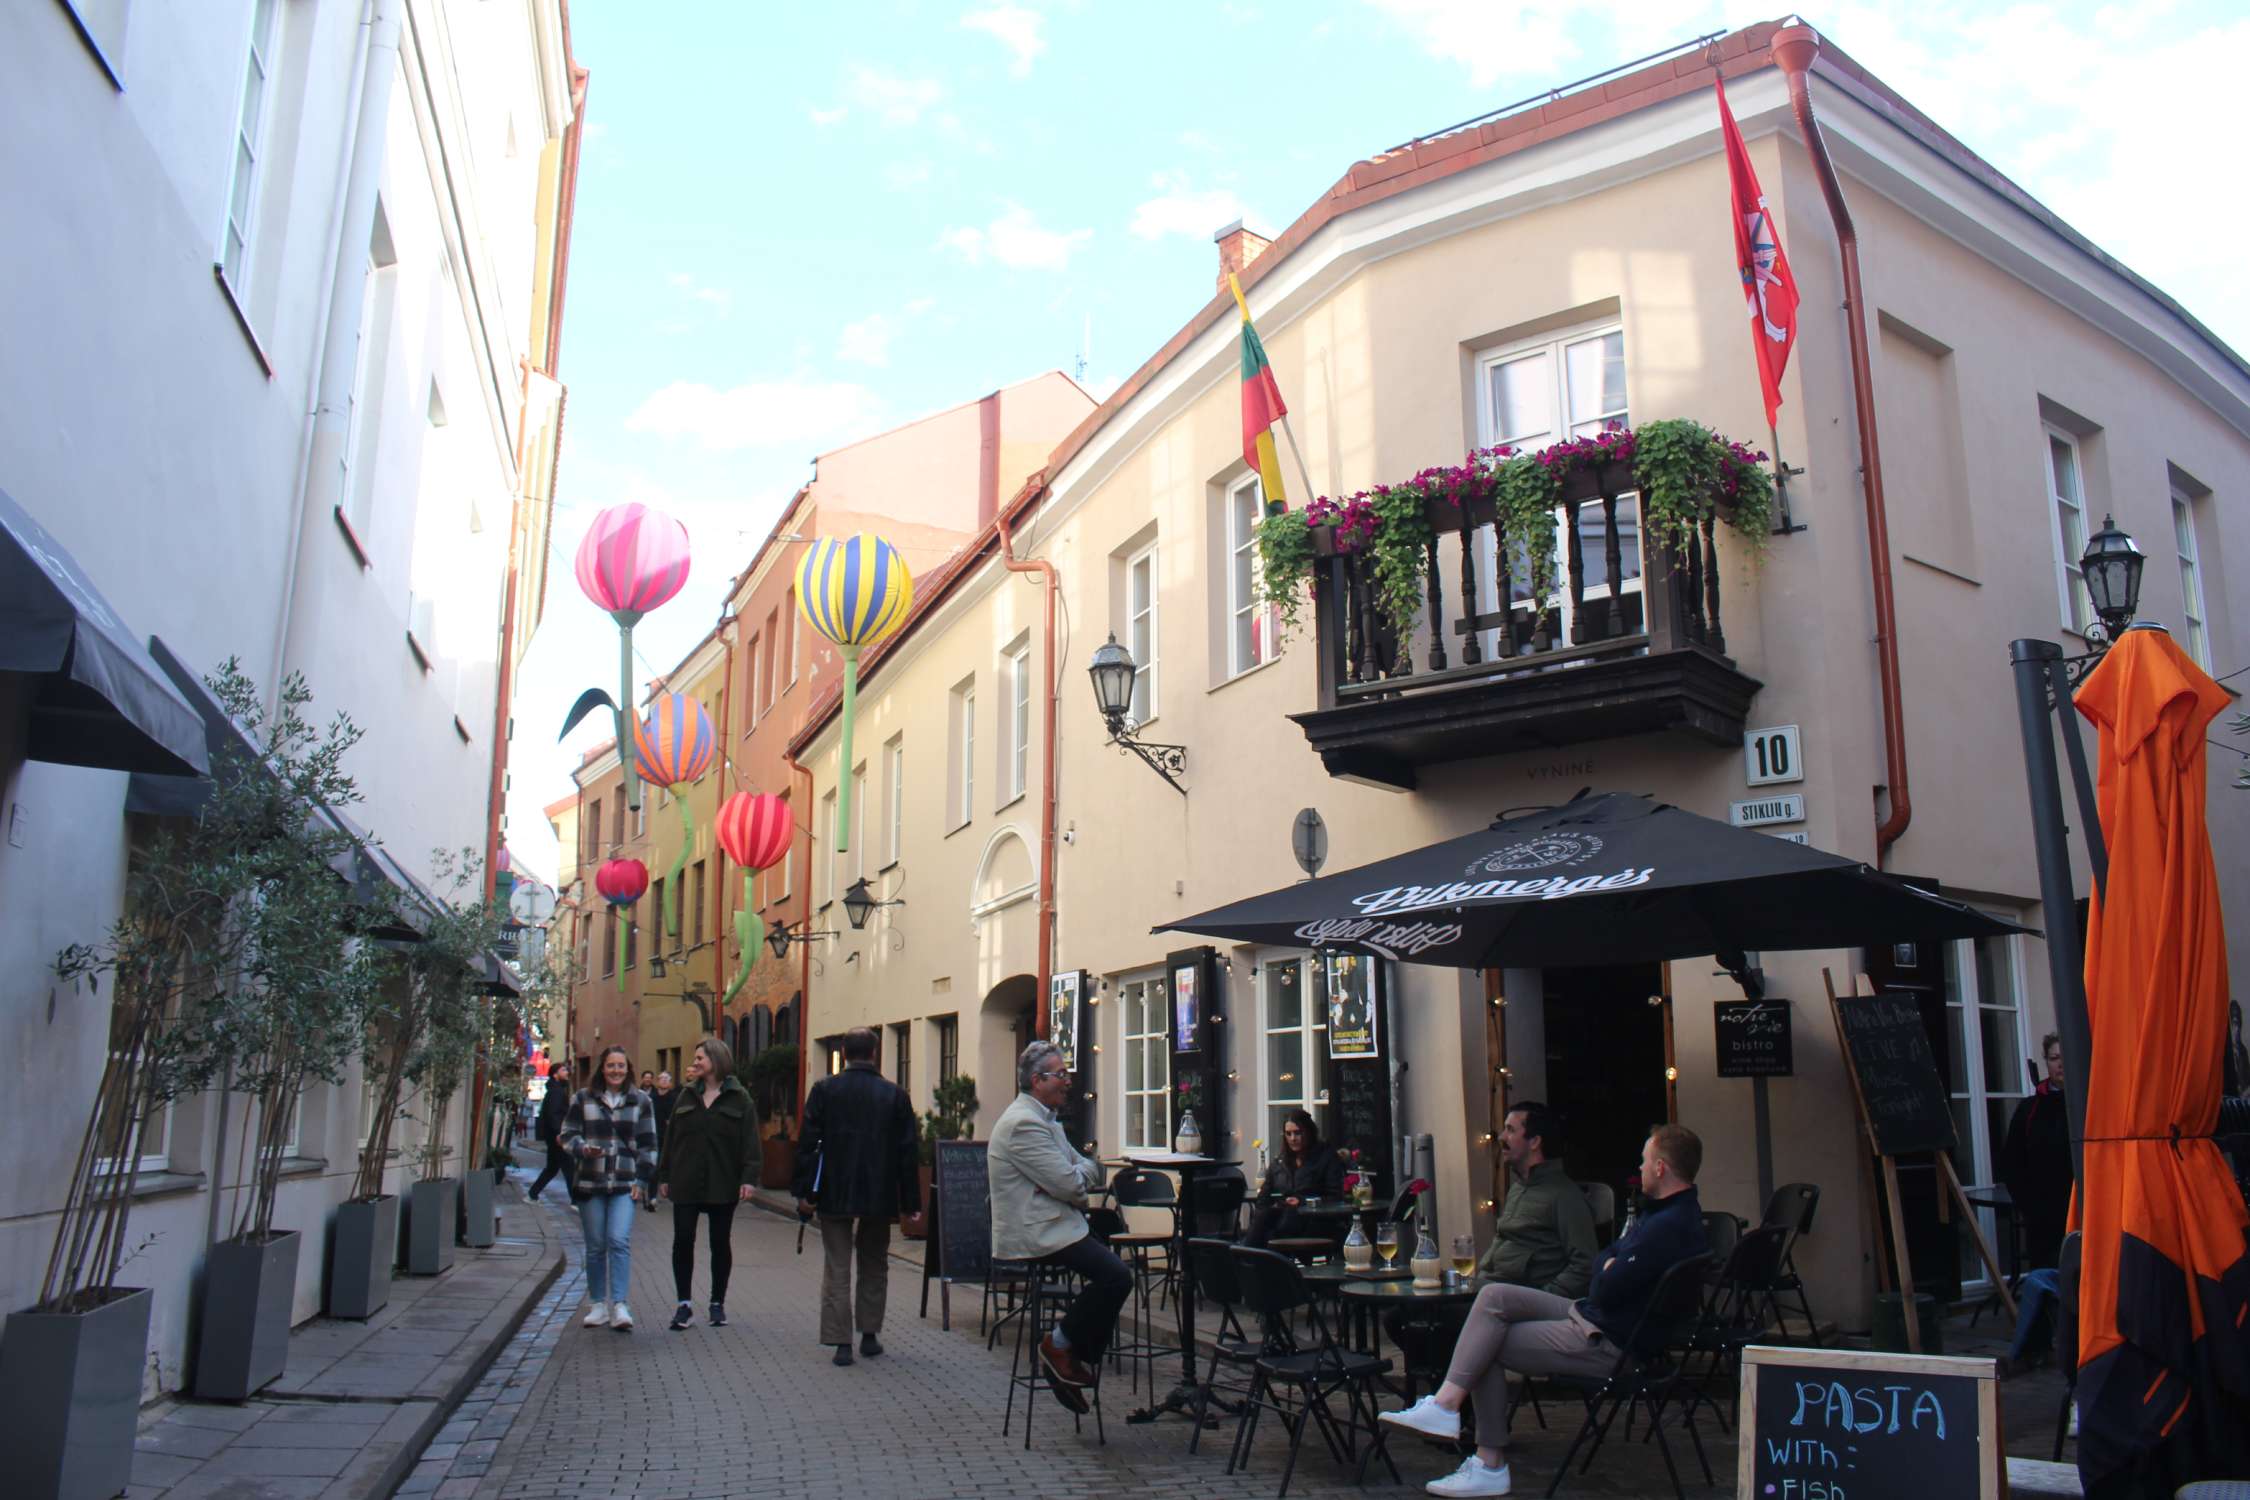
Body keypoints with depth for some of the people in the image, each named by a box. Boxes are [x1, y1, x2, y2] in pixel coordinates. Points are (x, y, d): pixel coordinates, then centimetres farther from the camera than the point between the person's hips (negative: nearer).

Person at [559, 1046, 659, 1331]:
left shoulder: (640, 1101, 7)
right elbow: (568, 1135, 7)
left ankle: (620, 1305, -15)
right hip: (589, 1182, 1)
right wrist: (582, 1149, -15)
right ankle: (598, 1304, 17)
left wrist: (642, 1180, 1)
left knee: (619, 1241, -14)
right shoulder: (583, 1099, 6)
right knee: (595, 1246, 6)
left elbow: (648, 1145, 9)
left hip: (625, 1184, -1)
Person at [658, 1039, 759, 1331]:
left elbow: (749, 1140, -6)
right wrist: (664, 1176, 7)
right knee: (683, 1241, -1)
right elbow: (669, 1136, 11)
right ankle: (684, 1304, 6)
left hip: (722, 1184, -3)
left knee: (721, 1243, 7)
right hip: (685, 1183, 3)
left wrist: (748, 1178, -14)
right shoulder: (686, 1096, 10)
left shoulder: (739, 1097, -2)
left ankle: (718, 1304, 18)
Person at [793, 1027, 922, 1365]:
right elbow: (909, 1152, -1)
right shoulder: (895, 1095, -2)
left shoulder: (824, 1090, -4)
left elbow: (807, 1143, -6)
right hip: (879, 1196, 1)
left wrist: (805, 1192, -1)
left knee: (837, 1269, 5)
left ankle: (841, 1342, 2)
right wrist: (910, 1201, 5)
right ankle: (869, 1336, 21)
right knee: (874, 1267, 17)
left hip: (835, 1195, -1)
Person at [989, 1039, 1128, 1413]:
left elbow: (1093, 1172, 19)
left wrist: (1081, 1172, -4)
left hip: (1049, 1227, 11)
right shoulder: (1024, 1123, -17)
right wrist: (1087, 1168, 1)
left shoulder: (1044, 1119, 18)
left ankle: (1080, 1360, 10)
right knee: (1116, 1276, -21)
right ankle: (1059, 1345, -3)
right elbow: (1070, 1184, -21)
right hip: (1034, 1235, -11)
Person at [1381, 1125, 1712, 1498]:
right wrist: (1610, 1271, -6)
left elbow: (1606, 1291, -25)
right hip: (1592, 1316, 10)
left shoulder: (1669, 1226, -24)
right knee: (1495, 1296, 0)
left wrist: (1607, 1271, -3)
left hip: (1609, 1344, -10)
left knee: (1486, 1347, -6)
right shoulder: (1674, 1212, 11)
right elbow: (1602, 1264, 16)